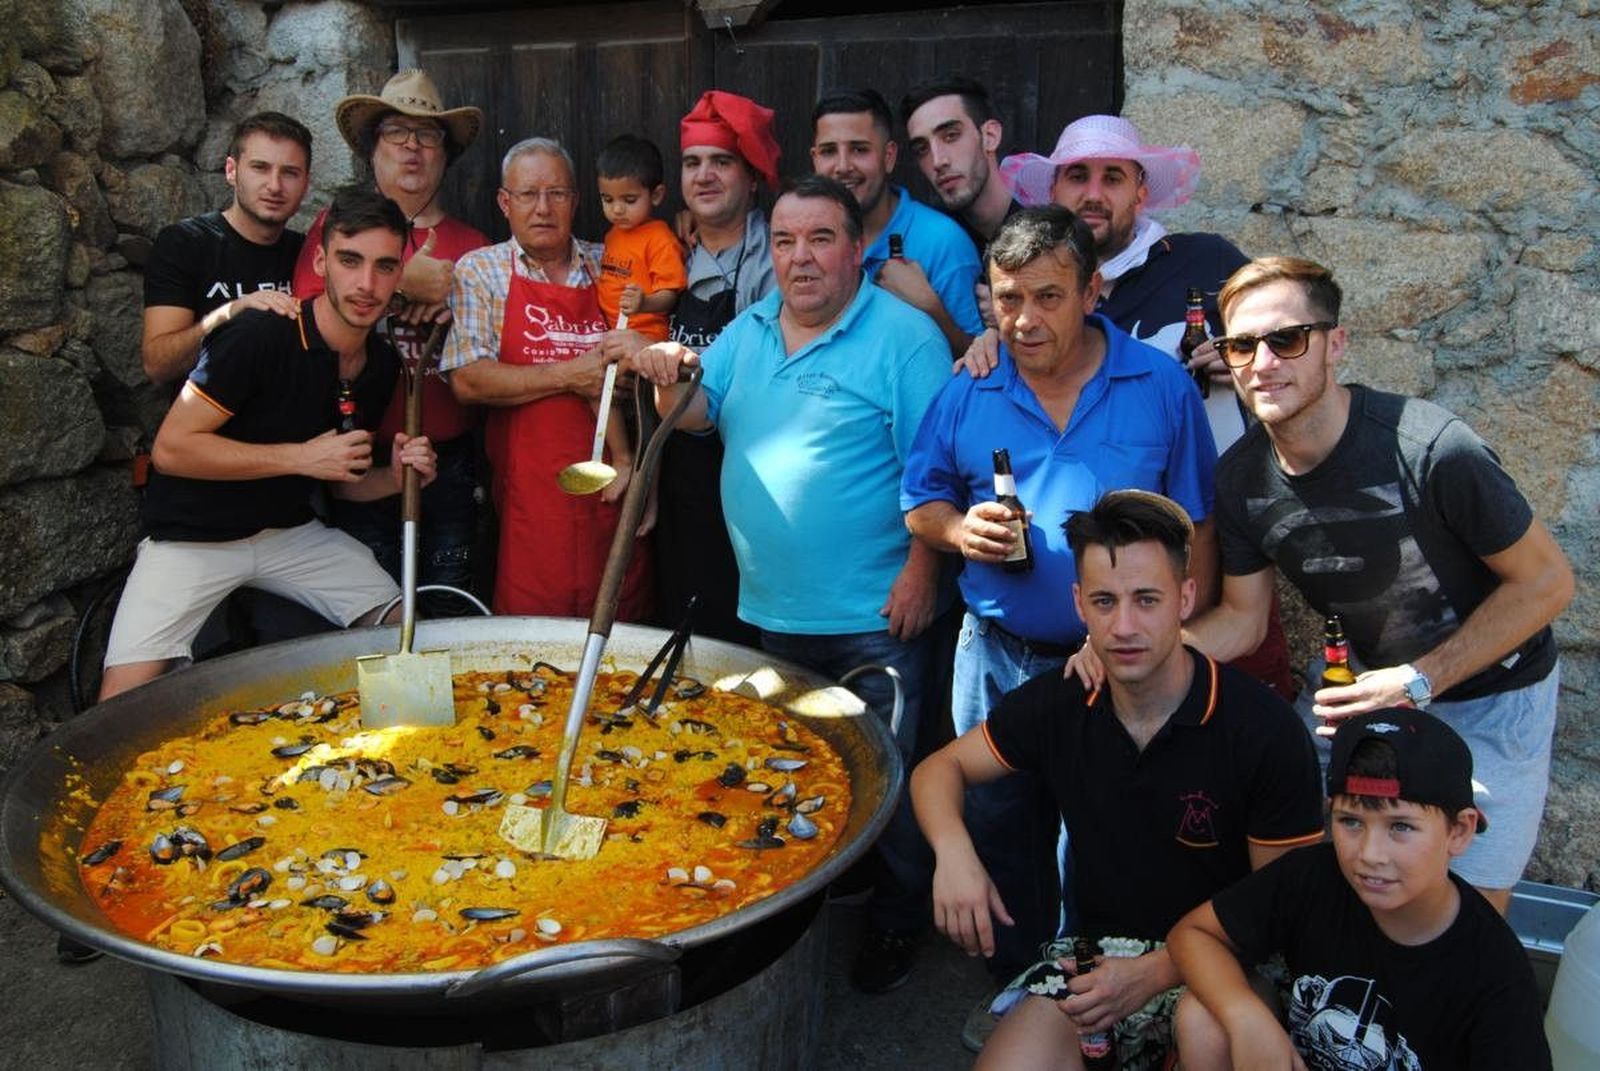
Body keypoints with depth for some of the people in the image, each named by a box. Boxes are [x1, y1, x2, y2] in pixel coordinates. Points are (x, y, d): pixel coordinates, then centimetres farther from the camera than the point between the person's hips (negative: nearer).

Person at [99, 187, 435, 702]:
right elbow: (171, 449, -21)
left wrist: (394, 477, -8)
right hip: (194, 536, -6)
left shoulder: (382, 365, 1)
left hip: (292, 532, 6)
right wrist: (300, 456, -23)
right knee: (125, 706, -18)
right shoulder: (259, 336, -21)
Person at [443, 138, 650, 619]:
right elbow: (468, 381, -7)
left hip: (614, 490, 2)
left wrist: (633, 459, 0)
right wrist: (569, 376, -10)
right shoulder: (478, 271, 6)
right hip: (531, 496, -2)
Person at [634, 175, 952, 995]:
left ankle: (895, 922, 26)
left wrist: (921, 571, -21)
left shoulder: (903, 336, -12)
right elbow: (698, 413, 5)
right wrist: (670, 380, -16)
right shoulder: (749, 330, 8)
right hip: (771, 606, 7)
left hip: (873, 615, -6)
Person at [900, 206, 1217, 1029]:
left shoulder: (1161, 387, -5)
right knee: (999, 829, 15)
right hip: (999, 657, 2)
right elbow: (920, 503, 8)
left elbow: (1195, 529, -2)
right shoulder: (966, 394, -1)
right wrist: (958, 528, -14)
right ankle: (1017, 987, 36)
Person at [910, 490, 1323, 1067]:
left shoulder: (1265, 730, -14)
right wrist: (953, 851, -14)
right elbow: (940, 768, 9)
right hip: (1092, 951, 2)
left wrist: (1154, 974, -19)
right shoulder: (1057, 702, -3)